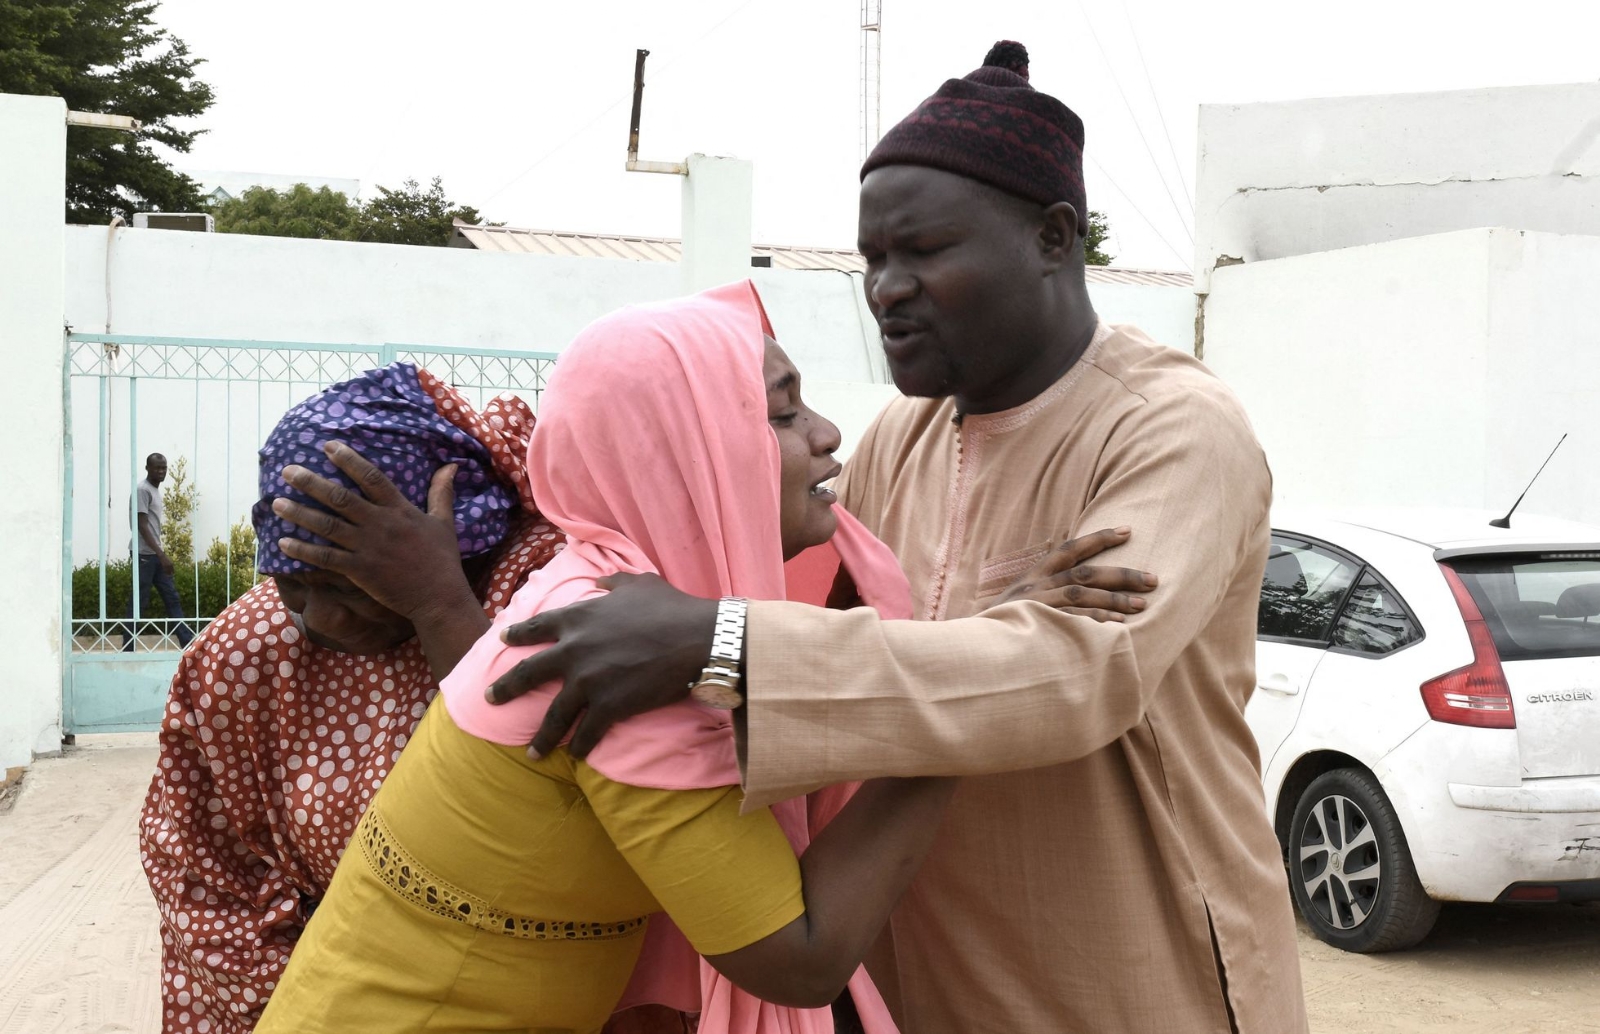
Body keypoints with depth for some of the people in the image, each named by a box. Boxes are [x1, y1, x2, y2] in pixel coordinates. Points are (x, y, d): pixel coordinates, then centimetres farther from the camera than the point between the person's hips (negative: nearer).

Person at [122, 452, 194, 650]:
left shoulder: (156, 491, 17)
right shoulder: (142, 490, -11)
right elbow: (142, 526, -18)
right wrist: (161, 554, -24)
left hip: (155, 555, 9)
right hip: (144, 554, -9)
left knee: (172, 598, 6)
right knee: (138, 603, -5)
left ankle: (188, 643, 6)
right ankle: (128, 648, 1)